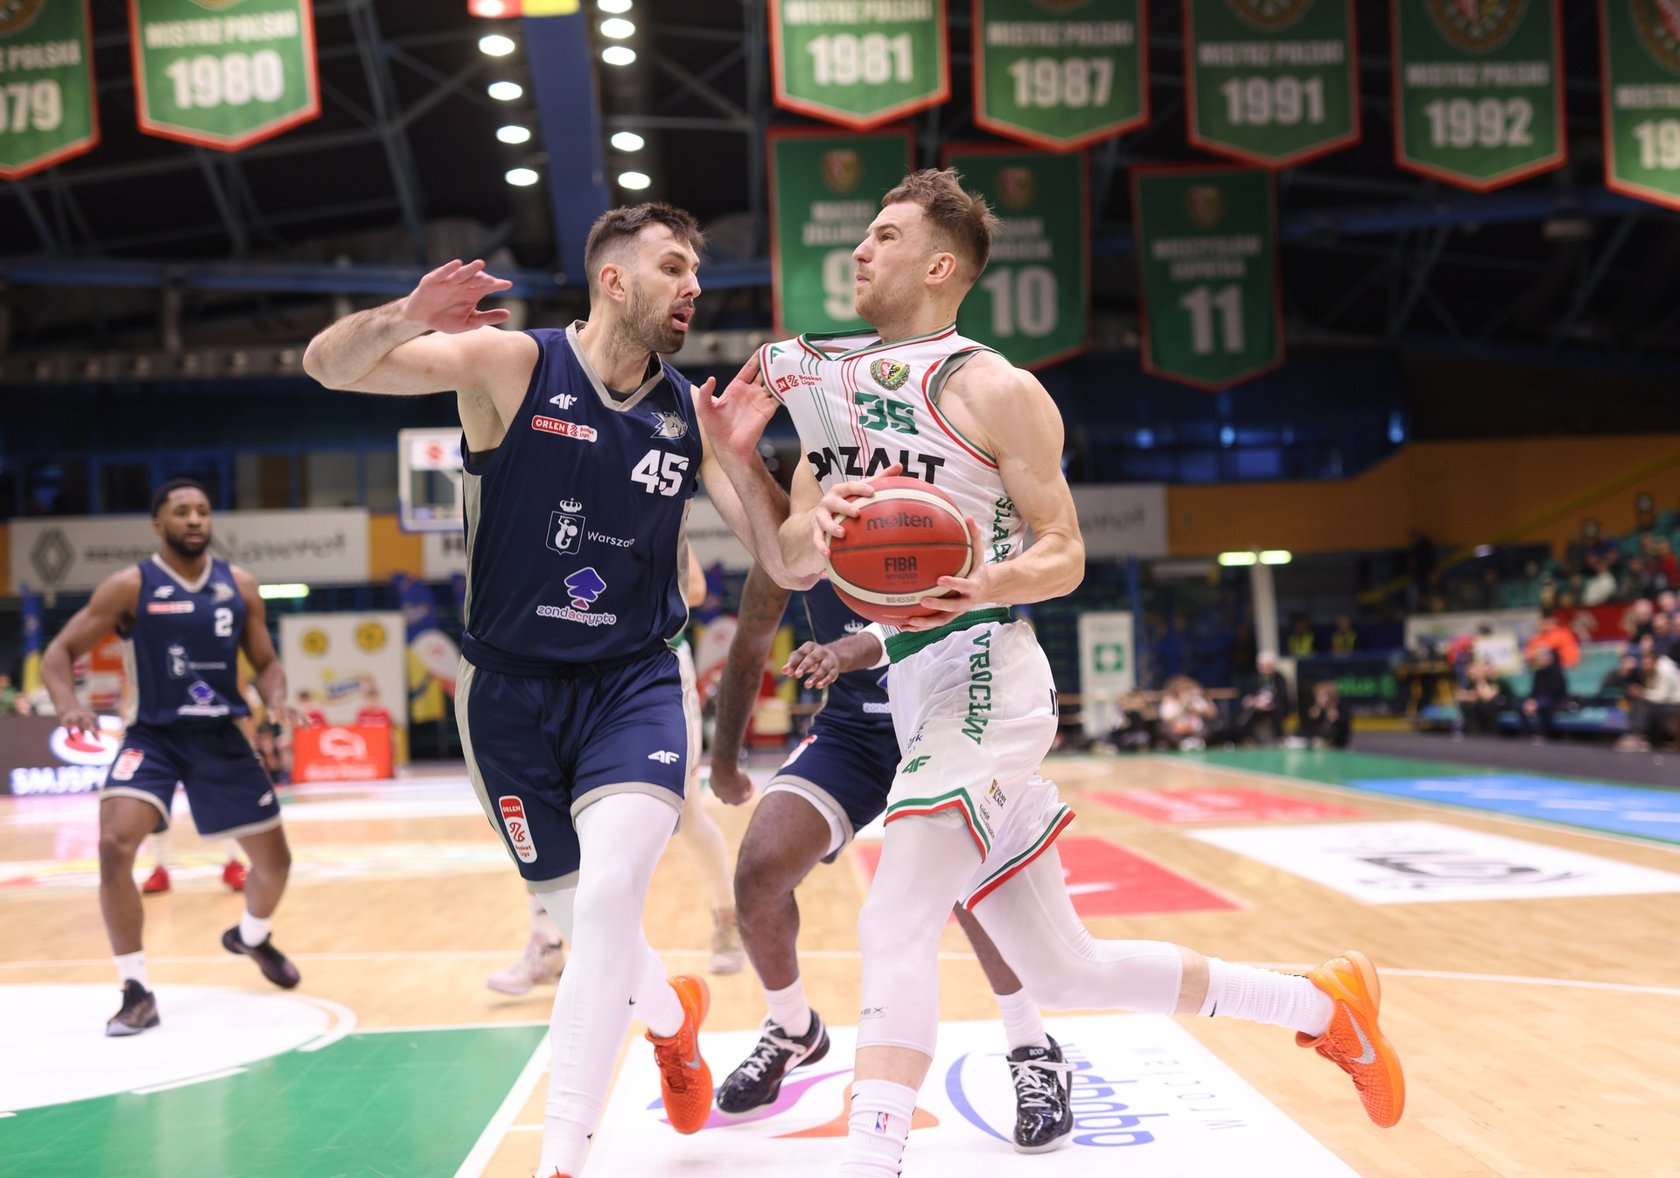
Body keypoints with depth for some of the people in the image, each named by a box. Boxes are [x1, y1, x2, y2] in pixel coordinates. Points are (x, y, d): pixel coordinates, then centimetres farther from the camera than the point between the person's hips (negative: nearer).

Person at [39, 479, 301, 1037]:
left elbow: (265, 663, 10)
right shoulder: (130, 587, -9)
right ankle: (137, 992, -13)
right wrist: (69, 706, -26)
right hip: (153, 736, -3)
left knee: (275, 860, 8)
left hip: (221, 737, 3)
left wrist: (277, 700, -13)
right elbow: (59, 652, -6)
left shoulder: (239, 585, 1)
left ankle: (251, 936, 44)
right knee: (115, 847, -26)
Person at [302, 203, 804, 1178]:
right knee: (580, 917, 9)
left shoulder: (694, 414, -1)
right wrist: (406, 318, -34)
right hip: (513, 687, 0)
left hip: (634, 683, 1)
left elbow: (788, 560, -2)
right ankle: (673, 1014, 43)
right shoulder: (511, 365, -8)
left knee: (611, 891, -22)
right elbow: (328, 365, -12)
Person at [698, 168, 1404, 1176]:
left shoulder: (994, 390, -6)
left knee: (895, 925, -21)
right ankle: (1319, 1003, 28)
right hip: (910, 688, 8)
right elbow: (791, 563, 10)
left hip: (980, 676, -8)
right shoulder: (834, 379, 14)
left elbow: (1064, 554, -5)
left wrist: (986, 584, -26)